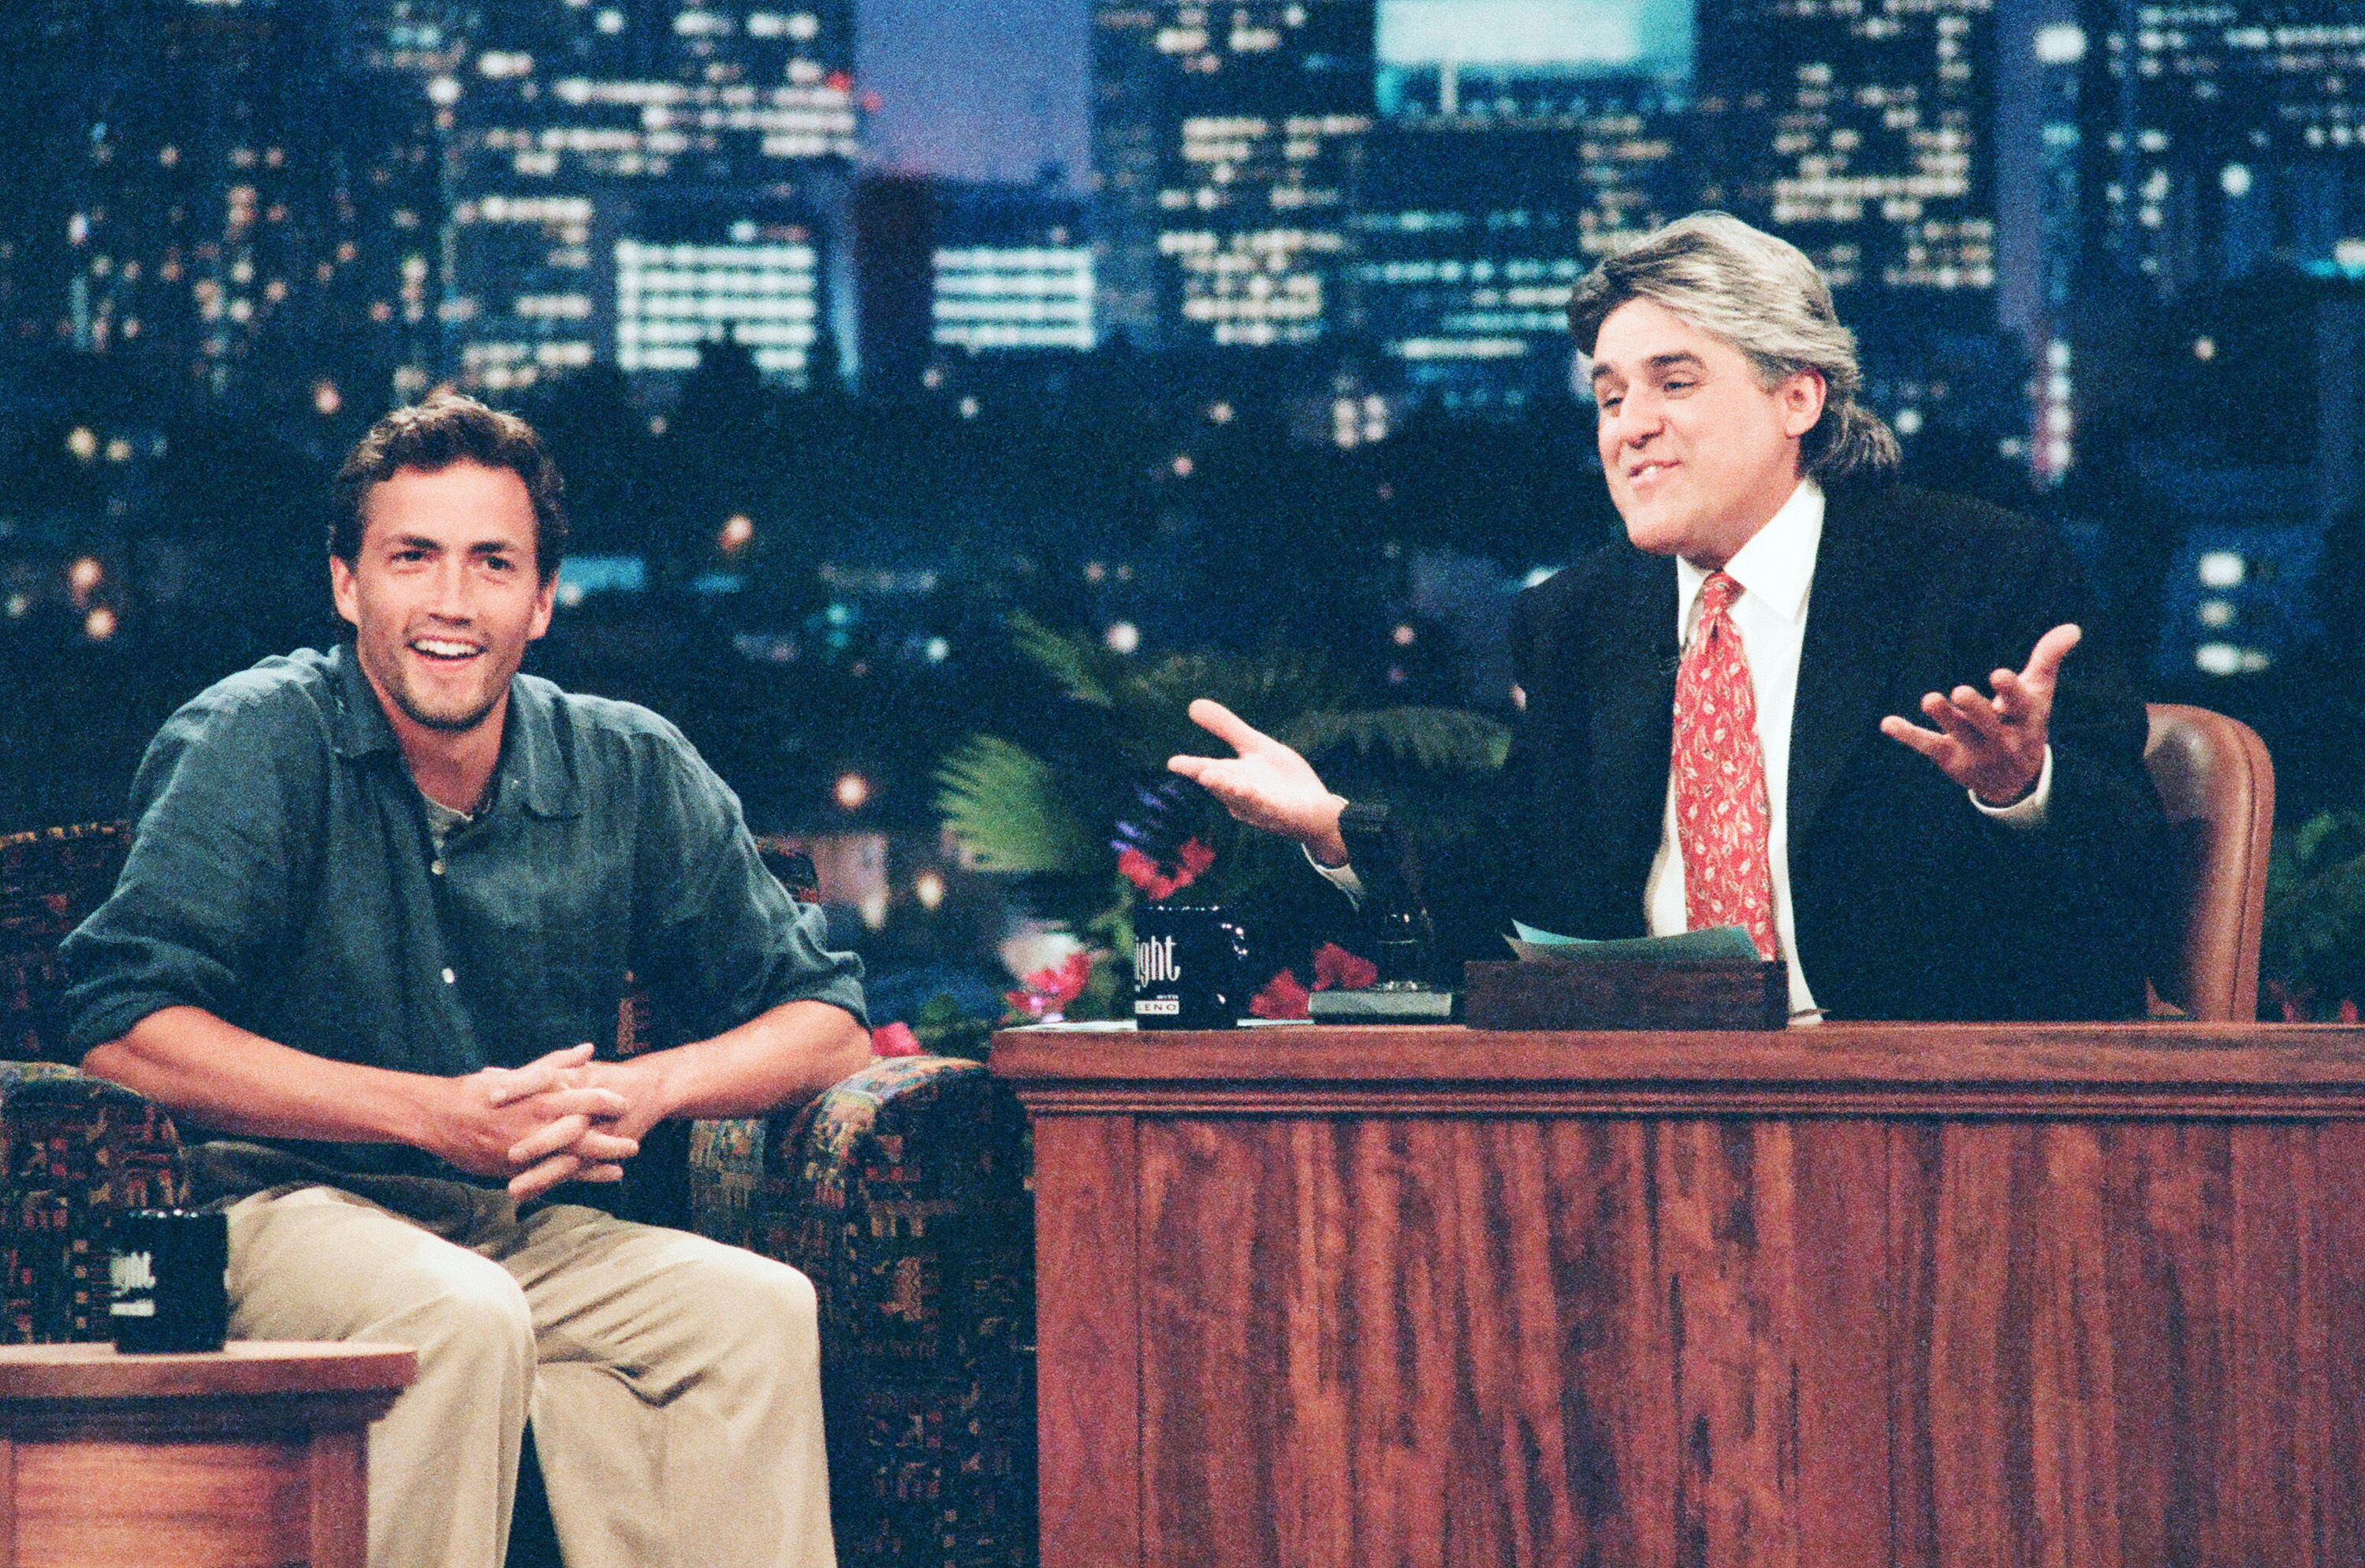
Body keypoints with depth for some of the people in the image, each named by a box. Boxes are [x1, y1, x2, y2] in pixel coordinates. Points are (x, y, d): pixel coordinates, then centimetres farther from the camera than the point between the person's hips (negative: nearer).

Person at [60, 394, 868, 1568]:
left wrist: (646, 1089, -10)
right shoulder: (256, 745, -5)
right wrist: (433, 1113, -20)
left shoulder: (630, 774, 7)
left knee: (761, 1308, -23)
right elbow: (121, 1029, -16)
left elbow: (822, 1018, 13)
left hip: (533, 1229, 4)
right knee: (463, 1319, -35)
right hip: (287, 1209, -4)